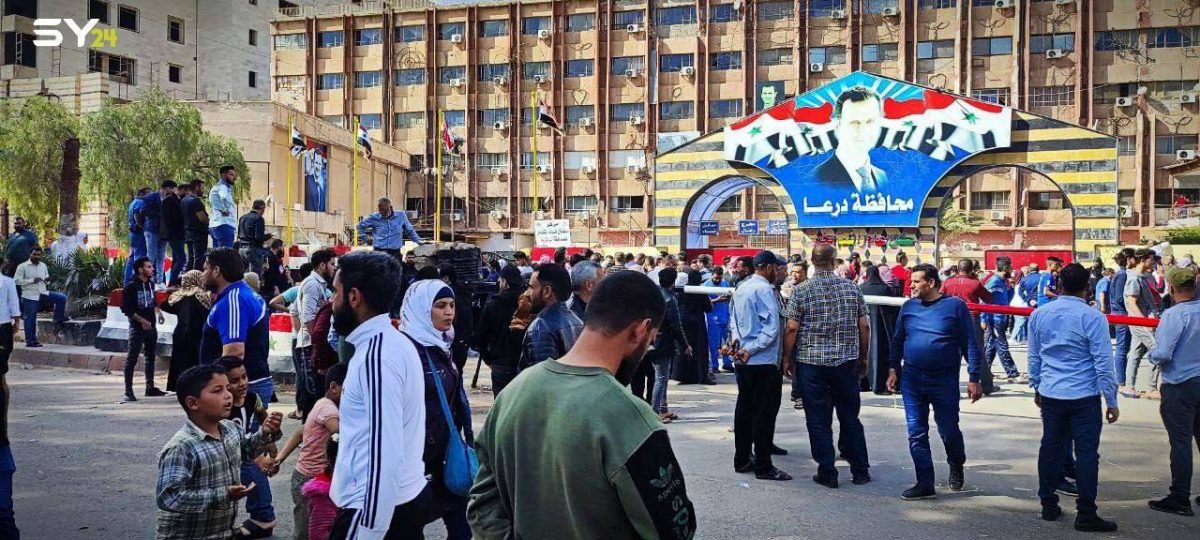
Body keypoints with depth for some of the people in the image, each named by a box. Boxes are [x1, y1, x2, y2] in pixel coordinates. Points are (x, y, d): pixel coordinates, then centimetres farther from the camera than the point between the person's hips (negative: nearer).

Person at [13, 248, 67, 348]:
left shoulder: (43, 265, 10)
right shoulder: (23, 266, -7)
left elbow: (46, 277, 25)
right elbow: (16, 280, -12)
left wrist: (46, 278, 0)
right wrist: (32, 280, -19)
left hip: (43, 293, 5)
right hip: (30, 296, -5)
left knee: (62, 298, -10)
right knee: (30, 319, 1)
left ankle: (59, 318, 4)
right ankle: (30, 341, 8)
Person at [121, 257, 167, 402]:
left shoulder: (151, 283, 8)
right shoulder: (131, 286, -12)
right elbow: (126, 309, -14)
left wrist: (158, 312, 4)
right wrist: (142, 321, -19)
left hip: (151, 326, 7)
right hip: (137, 327, -7)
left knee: (151, 356, 14)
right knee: (132, 359, -5)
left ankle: (150, 387, 24)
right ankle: (128, 392, -4)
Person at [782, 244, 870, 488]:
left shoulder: (802, 290, -6)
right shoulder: (852, 288, 2)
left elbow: (792, 329, -8)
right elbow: (864, 326, 3)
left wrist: (787, 358, 2)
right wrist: (863, 357, 14)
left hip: (811, 361, -2)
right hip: (847, 361, 3)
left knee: (818, 420, 5)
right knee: (850, 417, 13)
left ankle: (827, 473, 8)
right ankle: (860, 471, 18)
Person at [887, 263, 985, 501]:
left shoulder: (955, 306, -4)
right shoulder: (908, 307, 7)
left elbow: (970, 344, -3)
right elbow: (897, 341, 15)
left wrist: (974, 378, -7)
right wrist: (893, 369, 7)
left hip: (945, 381, -3)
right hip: (912, 379, 3)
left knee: (948, 430, 5)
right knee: (916, 434, 3)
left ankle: (956, 466, 37)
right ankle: (925, 485, 13)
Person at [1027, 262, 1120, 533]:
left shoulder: (1039, 315, 3)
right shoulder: (1092, 317, -12)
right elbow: (1103, 363, -10)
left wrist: (1037, 387, 23)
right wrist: (1112, 401, -3)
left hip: (1050, 395, 5)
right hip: (1084, 397, -5)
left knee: (1051, 448, 13)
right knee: (1086, 454, 2)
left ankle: (1048, 505, 21)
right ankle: (1085, 515, 6)